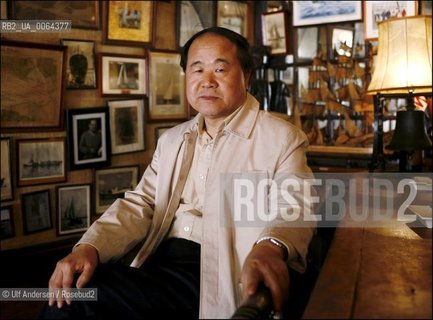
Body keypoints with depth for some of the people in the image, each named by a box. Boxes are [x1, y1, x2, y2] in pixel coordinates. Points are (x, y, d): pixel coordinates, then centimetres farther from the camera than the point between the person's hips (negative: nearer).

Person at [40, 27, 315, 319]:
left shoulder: (281, 138, -1)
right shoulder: (172, 140, 18)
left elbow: (295, 205, -15)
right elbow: (141, 204, 12)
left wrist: (270, 248, -39)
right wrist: (90, 247, -7)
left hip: (214, 275, -5)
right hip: (158, 264, 6)